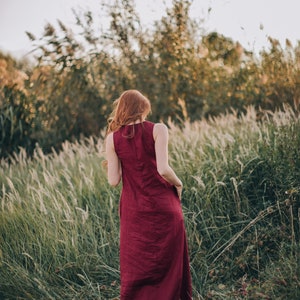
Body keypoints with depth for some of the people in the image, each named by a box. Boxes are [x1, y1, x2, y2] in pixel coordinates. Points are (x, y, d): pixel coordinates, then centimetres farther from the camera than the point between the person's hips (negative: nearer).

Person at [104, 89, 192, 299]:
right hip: (163, 207, -2)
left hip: (134, 210, 2)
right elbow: (163, 170, -17)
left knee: (136, 270, 13)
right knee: (168, 268, 11)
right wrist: (178, 183, 1)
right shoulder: (158, 130, -6)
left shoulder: (113, 138, 0)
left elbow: (114, 180, -3)